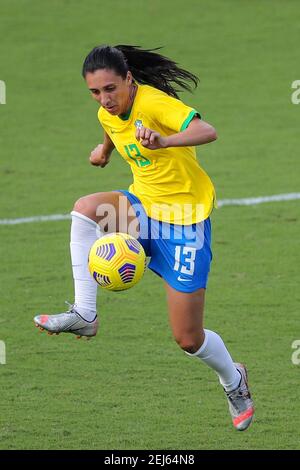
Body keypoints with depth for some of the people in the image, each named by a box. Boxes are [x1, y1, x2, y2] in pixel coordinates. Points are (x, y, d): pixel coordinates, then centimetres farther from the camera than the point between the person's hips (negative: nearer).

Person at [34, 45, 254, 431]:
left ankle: (233, 381, 31)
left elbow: (207, 132, -42)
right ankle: (84, 315, -22)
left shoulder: (153, 103, -24)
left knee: (188, 338, -3)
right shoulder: (107, 115, 1)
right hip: (143, 204, 7)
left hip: (184, 217, -7)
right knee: (85, 207, -26)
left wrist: (163, 141, -57)